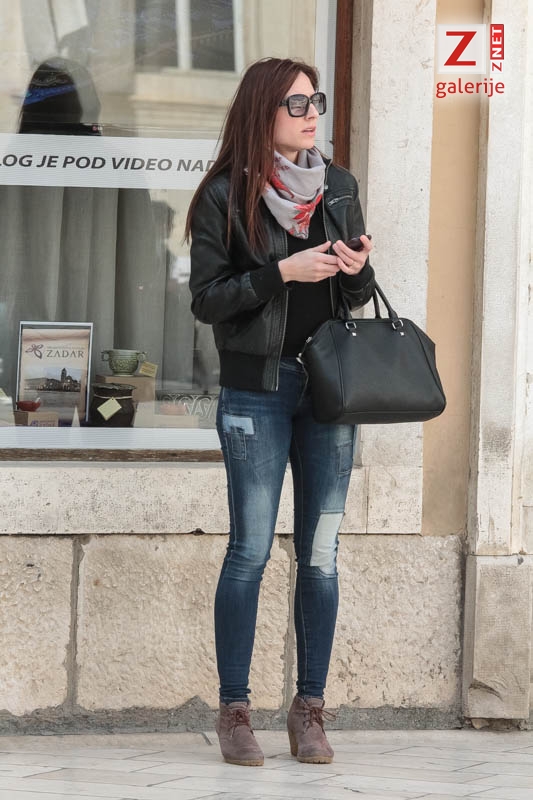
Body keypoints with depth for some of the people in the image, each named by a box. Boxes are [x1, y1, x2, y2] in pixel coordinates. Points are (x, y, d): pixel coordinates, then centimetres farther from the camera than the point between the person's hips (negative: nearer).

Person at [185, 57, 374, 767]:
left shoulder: (339, 187, 12)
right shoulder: (226, 195, -1)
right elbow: (207, 299, -6)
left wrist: (358, 270, -5)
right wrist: (283, 273, -16)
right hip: (258, 389, -4)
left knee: (321, 554, 2)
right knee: (251, 550, -4)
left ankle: (310, 709, 7)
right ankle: (235, 710, 2)